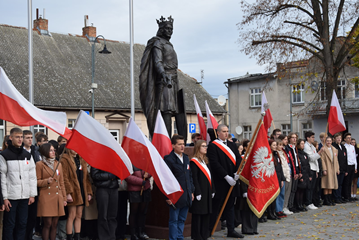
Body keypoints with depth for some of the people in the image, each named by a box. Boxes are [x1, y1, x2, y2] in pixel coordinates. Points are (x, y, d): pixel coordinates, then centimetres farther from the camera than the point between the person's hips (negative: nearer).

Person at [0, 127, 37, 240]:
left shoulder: (27, 155, 10)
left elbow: (32, 175, 10)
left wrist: (32, 194, 4)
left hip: (25, 196, 4)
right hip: (11, 196, -4)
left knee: (22, 224, 8)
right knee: (9, 225, 1)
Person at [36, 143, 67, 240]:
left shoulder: (58, 164, 14)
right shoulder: (40, 164, -2)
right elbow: (36, 182, -1)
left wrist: (64, 198, 14)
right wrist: (46, 181, -19)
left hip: (57, 197, 5)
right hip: (46, 197, -5)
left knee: (54, 224, 6)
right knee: (47, 224, -6)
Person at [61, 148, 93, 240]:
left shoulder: (81, 159, 17)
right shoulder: (65, 159, -5)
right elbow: (64, 178, -12)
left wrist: (89, 192, 9)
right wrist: (68, 193, -19)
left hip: (82, 191, 6)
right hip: (73, 192, -6)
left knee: (79, 216, 8)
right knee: (72, 216, -4)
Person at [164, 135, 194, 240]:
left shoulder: (186, 158, 13)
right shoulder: (169, 159, -11)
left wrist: (191, 191, 14)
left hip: (186, 195, 7)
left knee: (182, 219, 14)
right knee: (174, 220, 2)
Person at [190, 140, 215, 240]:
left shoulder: (206, 161, 16)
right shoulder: (194, 162, -9)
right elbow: (194, 179, -14)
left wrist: (212, 190, 13)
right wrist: (197, 193, -18)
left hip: (207, 192, 8)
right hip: (199, 193, -8)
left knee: (206, 214, 10)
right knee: (198, 214, -3)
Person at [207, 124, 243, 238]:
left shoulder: (232, 145, 13)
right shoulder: (213, 146, -8)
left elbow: (239, 158, 6)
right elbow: (215, 164, -15)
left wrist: (237, 172, -11)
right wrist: (226, 177, -18)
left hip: (232, 180, 6)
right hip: (220, 181, -6)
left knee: (230, 206, 13)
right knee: (216, 206, 0)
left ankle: (231, 230, 20)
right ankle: (209, 230, 9)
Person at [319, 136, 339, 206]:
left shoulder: (335, 150, 15)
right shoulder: (323, 149, -7)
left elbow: (336, 160, 16)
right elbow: (322, 160, -11)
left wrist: (337, 169, 10)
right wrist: (324, 169, -16)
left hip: (333, 170, 6)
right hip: (327, 170, -6)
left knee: (331, 185, 10)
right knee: (326, 186, -4)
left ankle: (329, 200, 16)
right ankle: (326, 201, 2)